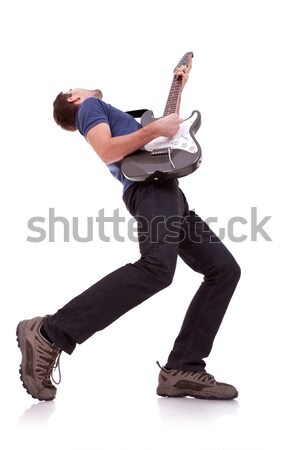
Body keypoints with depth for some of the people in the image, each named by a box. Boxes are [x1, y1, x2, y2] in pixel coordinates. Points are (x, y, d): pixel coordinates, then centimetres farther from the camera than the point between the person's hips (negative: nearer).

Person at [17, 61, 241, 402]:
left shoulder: (115, 118, 36)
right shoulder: (90, 107, 11)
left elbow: (169, 128, 45)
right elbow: (107, 152, -10)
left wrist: (178, 89, 40)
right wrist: (156, 128, -11)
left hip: (171, 195, 10)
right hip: (150, 187, -10)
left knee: (224, 268, -2)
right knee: (158, 266, -35)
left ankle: (182, 370, -13)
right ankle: (48, 335, -31)